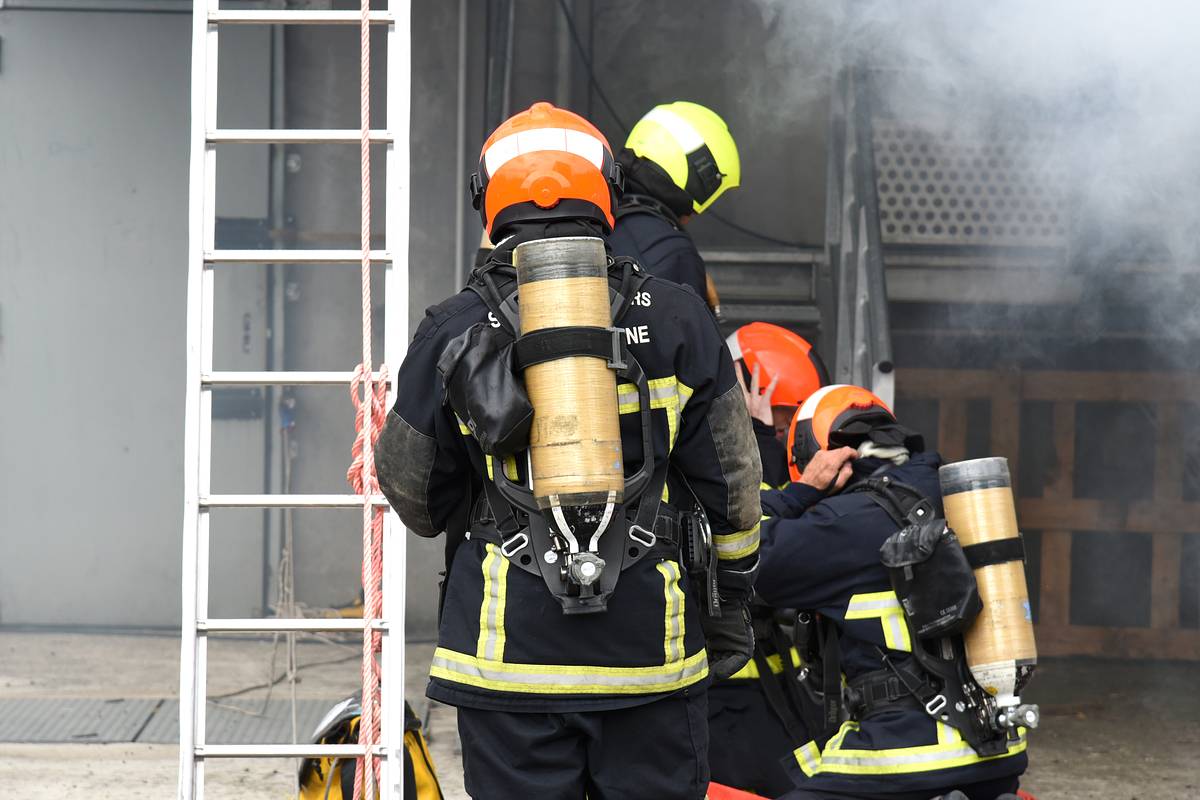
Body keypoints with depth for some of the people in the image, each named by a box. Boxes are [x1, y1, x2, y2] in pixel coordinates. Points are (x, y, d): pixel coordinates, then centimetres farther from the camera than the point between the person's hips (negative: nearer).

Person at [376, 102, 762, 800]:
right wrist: (731, 605, 17)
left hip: (509, 649, 0)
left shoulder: (454, 331, -1)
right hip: (649, 647, 1)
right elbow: (731, 484, 4)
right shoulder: (676, 319, 1)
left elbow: (415, 492, 9)